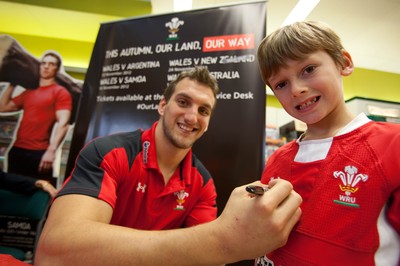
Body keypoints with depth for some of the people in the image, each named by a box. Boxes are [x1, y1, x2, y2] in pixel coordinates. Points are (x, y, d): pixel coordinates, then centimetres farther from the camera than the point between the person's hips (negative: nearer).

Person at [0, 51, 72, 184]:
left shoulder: (61, 92, -4)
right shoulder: (28, 92, 19)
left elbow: (63, 123, -16)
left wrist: (51, 150, -26)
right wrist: (12, 84, 23)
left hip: (39, 153, -7)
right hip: (17, 150, 7)